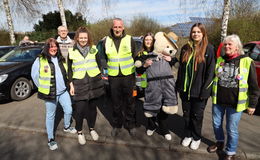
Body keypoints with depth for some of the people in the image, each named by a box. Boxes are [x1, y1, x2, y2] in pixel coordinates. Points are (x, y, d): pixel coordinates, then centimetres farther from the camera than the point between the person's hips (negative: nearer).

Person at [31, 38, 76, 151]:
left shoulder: (61, 59, 7)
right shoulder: (40, 60, -9)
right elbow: (34, 75, -2)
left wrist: (66, 85, 13)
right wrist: (43, 88, 1)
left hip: (63, 91, 5)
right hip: (50, 94, -5)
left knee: (68, 110, 10)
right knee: (50, 115, 6)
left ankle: (67, 127, 40)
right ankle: (50, 139, 22)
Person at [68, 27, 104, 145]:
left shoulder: (93, 49, 6)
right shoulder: (72, 52, 2)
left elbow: (99, 65, 12)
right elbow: (70, 70, 5)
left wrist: (99, 77, 6)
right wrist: (71, 84, 0)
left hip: (94, 83, 2)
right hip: (79, 85, -2)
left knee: (92, 107, 11)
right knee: (80, 109, -3)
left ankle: (92, 128, 33)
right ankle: (79, 132, 21)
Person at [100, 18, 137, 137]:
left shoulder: (130, 40, 0)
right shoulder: (106, 41, 3)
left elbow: (135, 57, 6)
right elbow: (103, 58, 14)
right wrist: (106, 69, 8)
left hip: (128, 75, -1)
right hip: (113, 77, 1)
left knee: (129, 102, 9)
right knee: (116, 103, 11)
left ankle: (130, 124, 27)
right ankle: (117, 125, 30)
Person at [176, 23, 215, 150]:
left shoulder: (209, 49, -6)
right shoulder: (185, 48, 6)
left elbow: (210, 71, -8)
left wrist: (205, 90, -13)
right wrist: (179, 86, 6)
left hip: (199, 90, -3)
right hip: (185, 89, 4)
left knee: (197, 115, 11)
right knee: (186, 114, 15)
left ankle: (196, 138, 32)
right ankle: (188, 135, 35)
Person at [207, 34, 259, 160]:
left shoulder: (247, 62, -7)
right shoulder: (219, 60, 5)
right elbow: (212, 77, 14)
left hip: (235, 103, -4)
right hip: (218, 100, 4)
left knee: (232, 129, 7)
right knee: (216, 124, 17)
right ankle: (220, 142, 43)